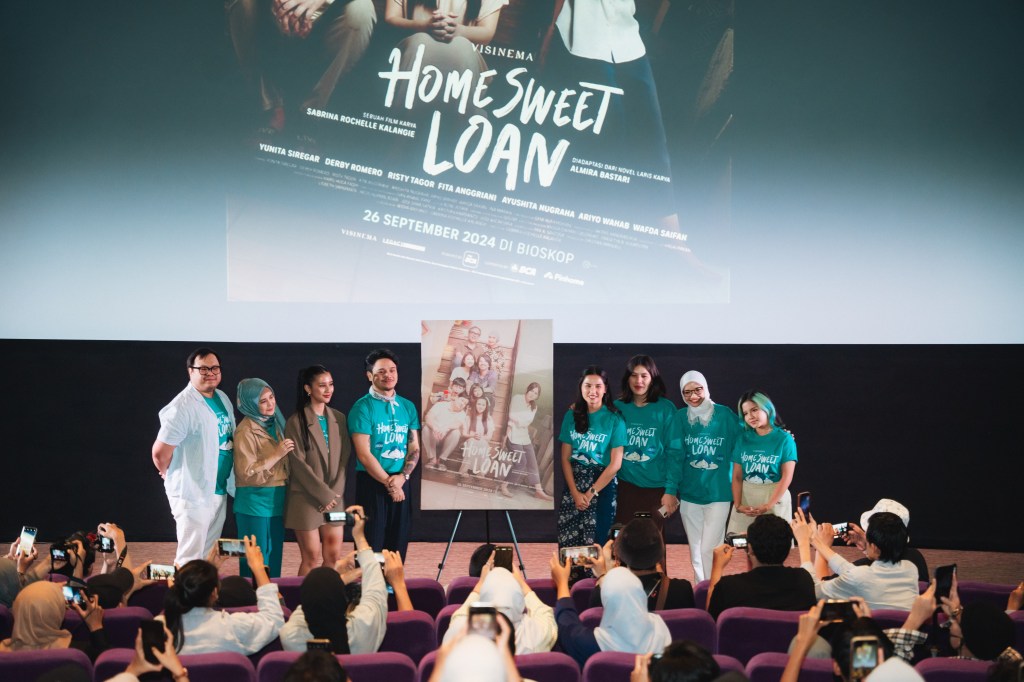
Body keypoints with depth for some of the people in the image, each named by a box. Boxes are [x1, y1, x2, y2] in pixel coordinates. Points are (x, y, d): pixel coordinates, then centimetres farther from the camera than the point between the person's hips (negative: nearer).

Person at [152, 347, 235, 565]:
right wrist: (171, 475, -3)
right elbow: (160, 452, -21)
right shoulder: (184, 407, -18)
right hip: (192, 493, -8)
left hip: (219, 490, 8)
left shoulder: (223, 399, 8)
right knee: (190, 560, -3)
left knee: (209, 556, 16)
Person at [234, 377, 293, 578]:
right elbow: (247, 473, -18)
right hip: (254, 503, -7)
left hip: (276, 501, 7)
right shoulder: (246, 431, -14)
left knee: (275, 560, 12)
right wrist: (277, 454, -20)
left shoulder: (275, 423, 10)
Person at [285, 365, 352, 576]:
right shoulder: (296, 422, -6)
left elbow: (343, 458, 7)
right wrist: (325, 494, -13)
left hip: (334, 497, 4)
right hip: (306, 498, -4)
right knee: (311, 558, -2)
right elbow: (298, 464, -10)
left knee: (333, 557, 3)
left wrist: (335, 493, -5)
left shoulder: (339, 419, 9)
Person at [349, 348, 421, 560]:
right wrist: (389, 483, -11)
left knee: (398, 545, 7)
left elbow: (414, 448, 9)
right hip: (372, 483, -5)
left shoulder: (407, 407, 9)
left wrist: (402, 477, -8)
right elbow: (364, 455, -12)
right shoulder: (363, 407, -7)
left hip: (401, 483, 5)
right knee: (371, 546, -3)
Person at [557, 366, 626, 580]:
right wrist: (575, 492, -7)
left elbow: (615, 464, -9)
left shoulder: (614, 419, -6)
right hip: (574, 482, 3)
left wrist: (590, 493, -9)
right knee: (569, 538, 1)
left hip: (603, 483, -3)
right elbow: (565, 458, 3)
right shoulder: (572, 416, 3)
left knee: (597, 537, -1)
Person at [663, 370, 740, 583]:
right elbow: (675, 455, -2)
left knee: (709, 549, -8)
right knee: (695, 550, 11)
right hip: (689, 493, 3)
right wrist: (670, 490, -9)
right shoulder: (680, 418, 1)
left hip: (718, 493, -3)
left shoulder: (726, 416, -5)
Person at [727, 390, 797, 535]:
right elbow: (737, 476, 4)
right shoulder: (743, 438, 6)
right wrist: (737, 505, -10)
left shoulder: (784, 438, -3)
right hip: (745, 499, 3)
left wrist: (768, 506, -16)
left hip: (775, 498, -3)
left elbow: (787, 477, -8)